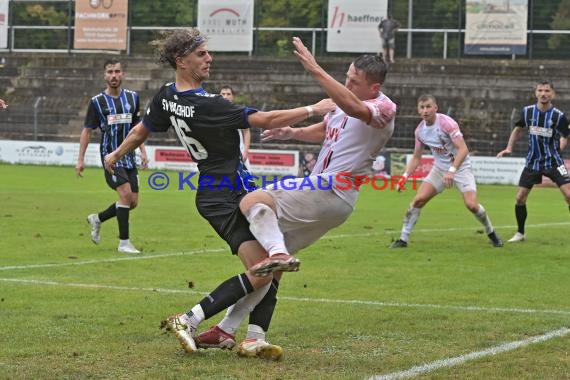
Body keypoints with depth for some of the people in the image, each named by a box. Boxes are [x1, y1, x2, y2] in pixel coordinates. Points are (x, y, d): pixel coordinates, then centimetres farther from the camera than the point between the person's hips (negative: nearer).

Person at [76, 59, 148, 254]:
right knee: (126, 193, -20)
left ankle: (97, 219, 28)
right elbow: (87, 130, 3)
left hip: (129, 157, 5)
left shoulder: (132, 97, 8)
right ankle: (124, 242, -11)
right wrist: (80, 159, 0)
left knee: (133, 201, 3)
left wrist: (143, 152, 9)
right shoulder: (97, 101, -3)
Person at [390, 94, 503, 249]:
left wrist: (451, 171, -38)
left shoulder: (446, 123, -21)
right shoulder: (420, 130, -2)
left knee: (471, 204, -19)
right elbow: (416, 157, 10)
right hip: (439, 168, 5)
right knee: (418, 199, -10)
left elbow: (463, 149, -28)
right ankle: (403, 239, -1)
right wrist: (405, 176, -4)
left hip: (460, 167, -5)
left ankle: (491, 233, 6)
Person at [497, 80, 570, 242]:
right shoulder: (527, 111, -2)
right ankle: (520, 233, 19)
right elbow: (518, 129, 16)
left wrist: (556, 150, -13)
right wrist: (509, 148, 7)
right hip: (533, 161, 3)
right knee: (520, 197, 1)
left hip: (553, 161, -3)